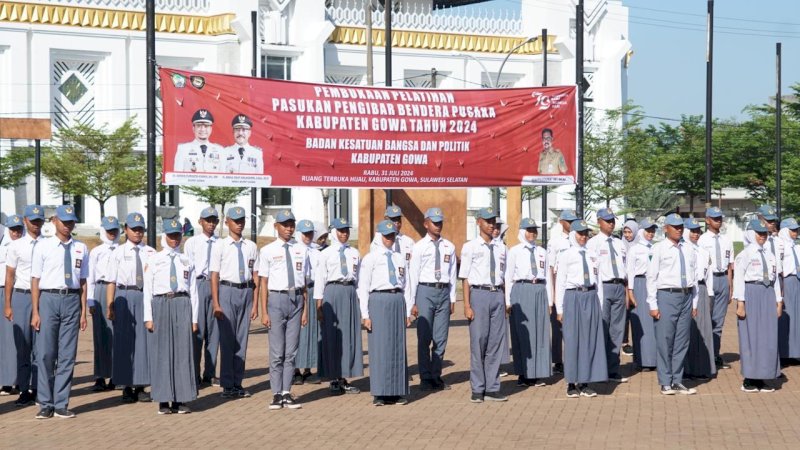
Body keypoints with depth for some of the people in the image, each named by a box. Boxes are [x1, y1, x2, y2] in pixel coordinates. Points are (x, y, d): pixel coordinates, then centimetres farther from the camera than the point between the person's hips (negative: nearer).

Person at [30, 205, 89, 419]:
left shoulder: (81, 248, 6)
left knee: (67, 355, 5)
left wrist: (83, 312, 5)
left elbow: (82, 281, 7)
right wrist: (35, 312, -5)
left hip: (72, 300, 2)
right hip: (48, 299, -2)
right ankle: (46, 404, 13)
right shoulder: (43, 247, 0)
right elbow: (35, 280, 0)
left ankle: (61, 404, 14)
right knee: (45, 353, 2)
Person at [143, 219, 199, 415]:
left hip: (182, 304, 2)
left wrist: (194, 318, 5)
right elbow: (147, 290, 3)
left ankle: (180, 400, 8)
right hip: (161, 303, -2)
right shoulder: (154, 260, 6)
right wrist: (148, 317, -3)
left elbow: (193, 291, 10)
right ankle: (163, 400, 8)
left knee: (183, 351, 1)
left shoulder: (187, 262, 11)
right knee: (162, 352, 0)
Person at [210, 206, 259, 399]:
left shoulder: (251, 246, 8)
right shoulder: (220, 245, 0)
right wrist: (216, 304, -9)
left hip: (246, 292, 3)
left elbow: (255, 276, 7)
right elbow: (214, 276, -3)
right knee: (227, 339, 0)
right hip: (227, 291, -3)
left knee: (242, 339, 8)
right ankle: (227, 385, 8)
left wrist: (255, 304, 3)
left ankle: (237, 384, 18)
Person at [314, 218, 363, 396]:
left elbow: (359, 277, 12)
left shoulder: (355, 253, 12)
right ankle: (334, 380, 10)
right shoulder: (326, 254, 1)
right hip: (332, 292, -4)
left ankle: (345, 379, 15)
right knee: (332, 336, 1)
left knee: (350, 335, 5)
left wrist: (360, 300, 7)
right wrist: (319, 306, -5)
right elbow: (320, 279, -1)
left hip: (351, 292, 4)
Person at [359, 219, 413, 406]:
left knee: (398, 346, 6)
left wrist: (408, 311, 10)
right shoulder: (370, 258, 0)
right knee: (380, 346, -3)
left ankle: (398, 392, 14)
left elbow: (405, 285, 15)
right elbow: (363, 287, -2)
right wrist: (365, 314, -8)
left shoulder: (400, 258, 14)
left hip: (398, 300, 4)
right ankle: (380, 394, 5)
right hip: (378, 300, -4)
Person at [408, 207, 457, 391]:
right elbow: (413, 274, -1)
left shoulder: (449, 247, 8)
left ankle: (436, 376, 16)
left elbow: (452, 274, 10)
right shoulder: (419, 247, 0)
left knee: (441, 338, 6)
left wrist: (452, 299, 7)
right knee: (424, 338, 1)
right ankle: (425, 378, 10)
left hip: (444, 292, 3)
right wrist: (413, 302, -4)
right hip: (425, 291, -3)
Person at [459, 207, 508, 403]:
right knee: (478, 341, -1)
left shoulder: (501, 248, 12)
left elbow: (503, 277, 16)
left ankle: (492, 388, 14)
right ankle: (477, 390, 8)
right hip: (479, 293, -4)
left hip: (497, 294, 4)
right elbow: (465, 278, -3)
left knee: (496, 342, 6)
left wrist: (505, 303, 14)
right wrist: (467, 305, -9)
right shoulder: (470, 247, 0)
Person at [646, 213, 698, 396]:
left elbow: (694, 276, 13)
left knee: (682, 341, 9)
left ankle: (677, 381, 18)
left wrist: (694, 302, 11)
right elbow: (651, 277, -5)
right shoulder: (659, 249, -4)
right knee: (665, 341, -1)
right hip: (667, 296, -5)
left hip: (686, 296, 5)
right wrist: (653, 305, -8)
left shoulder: (688, 249, 10)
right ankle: (666, 383, 9)